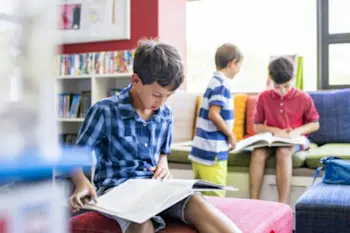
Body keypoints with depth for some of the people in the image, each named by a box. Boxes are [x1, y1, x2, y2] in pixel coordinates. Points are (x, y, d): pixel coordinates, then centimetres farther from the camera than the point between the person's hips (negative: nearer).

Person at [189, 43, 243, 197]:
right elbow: (213, 115, -23)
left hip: (201, 150, 9)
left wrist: (227, 135, 18)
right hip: (212, 152, -9)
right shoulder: (222, 84, -13)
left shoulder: (214, 81, 14)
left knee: (202, 197, 15)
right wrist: (231, 135, -11)